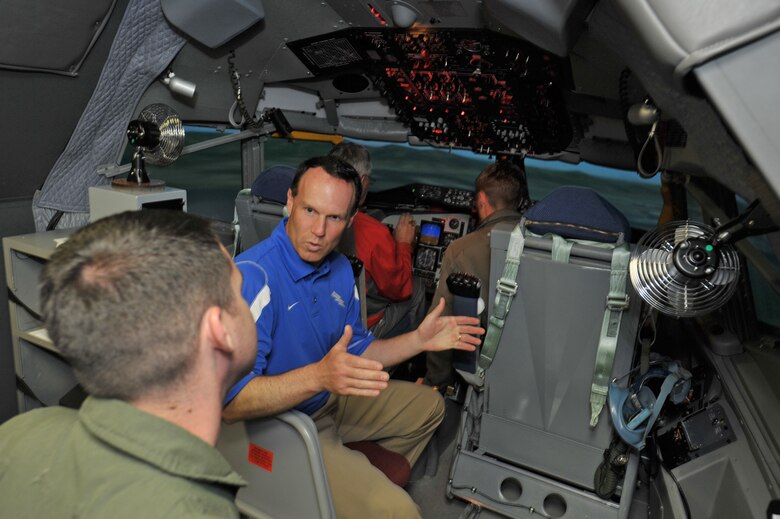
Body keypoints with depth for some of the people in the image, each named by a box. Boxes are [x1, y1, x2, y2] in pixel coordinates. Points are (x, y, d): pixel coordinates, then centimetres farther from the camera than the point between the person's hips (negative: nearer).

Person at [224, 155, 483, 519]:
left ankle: (369, 484, 26)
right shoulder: (253, 276, -27)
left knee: (428, 405, 19)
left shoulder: (340, 269, 0)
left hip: (331, 404, 9)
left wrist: (419, 340, -1)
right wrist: (317, 376, -43)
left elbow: (356, 352, 10)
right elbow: (231, 401, -31)